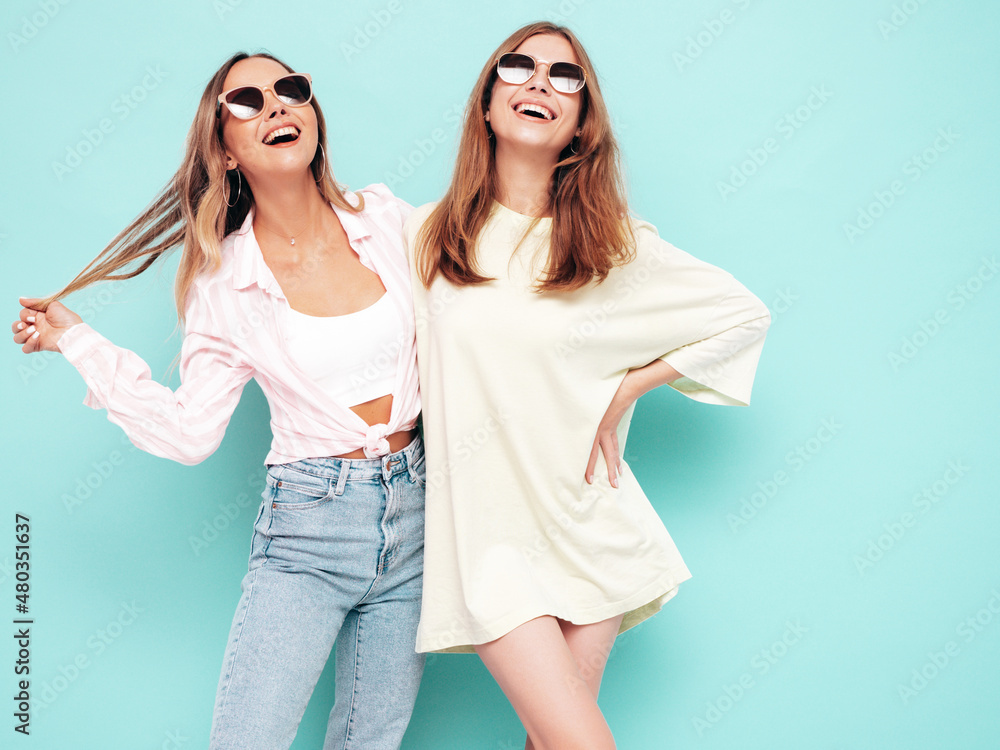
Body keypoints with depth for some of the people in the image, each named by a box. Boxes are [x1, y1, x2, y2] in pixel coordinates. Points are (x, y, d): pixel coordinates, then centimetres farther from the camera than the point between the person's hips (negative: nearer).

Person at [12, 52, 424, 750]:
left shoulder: (389, 219, 0)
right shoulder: (223, 281, -5)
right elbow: (189, 432, -3)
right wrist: (77, 341, -3)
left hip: (415, 509, 2)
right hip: (308, 527, -2)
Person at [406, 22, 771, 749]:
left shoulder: (615, 243, 0)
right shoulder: (427, 235, 0)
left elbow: (746, 314, 7)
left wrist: (628, 386, 1)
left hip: (587, 523, 1)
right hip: (487, 529, -1)